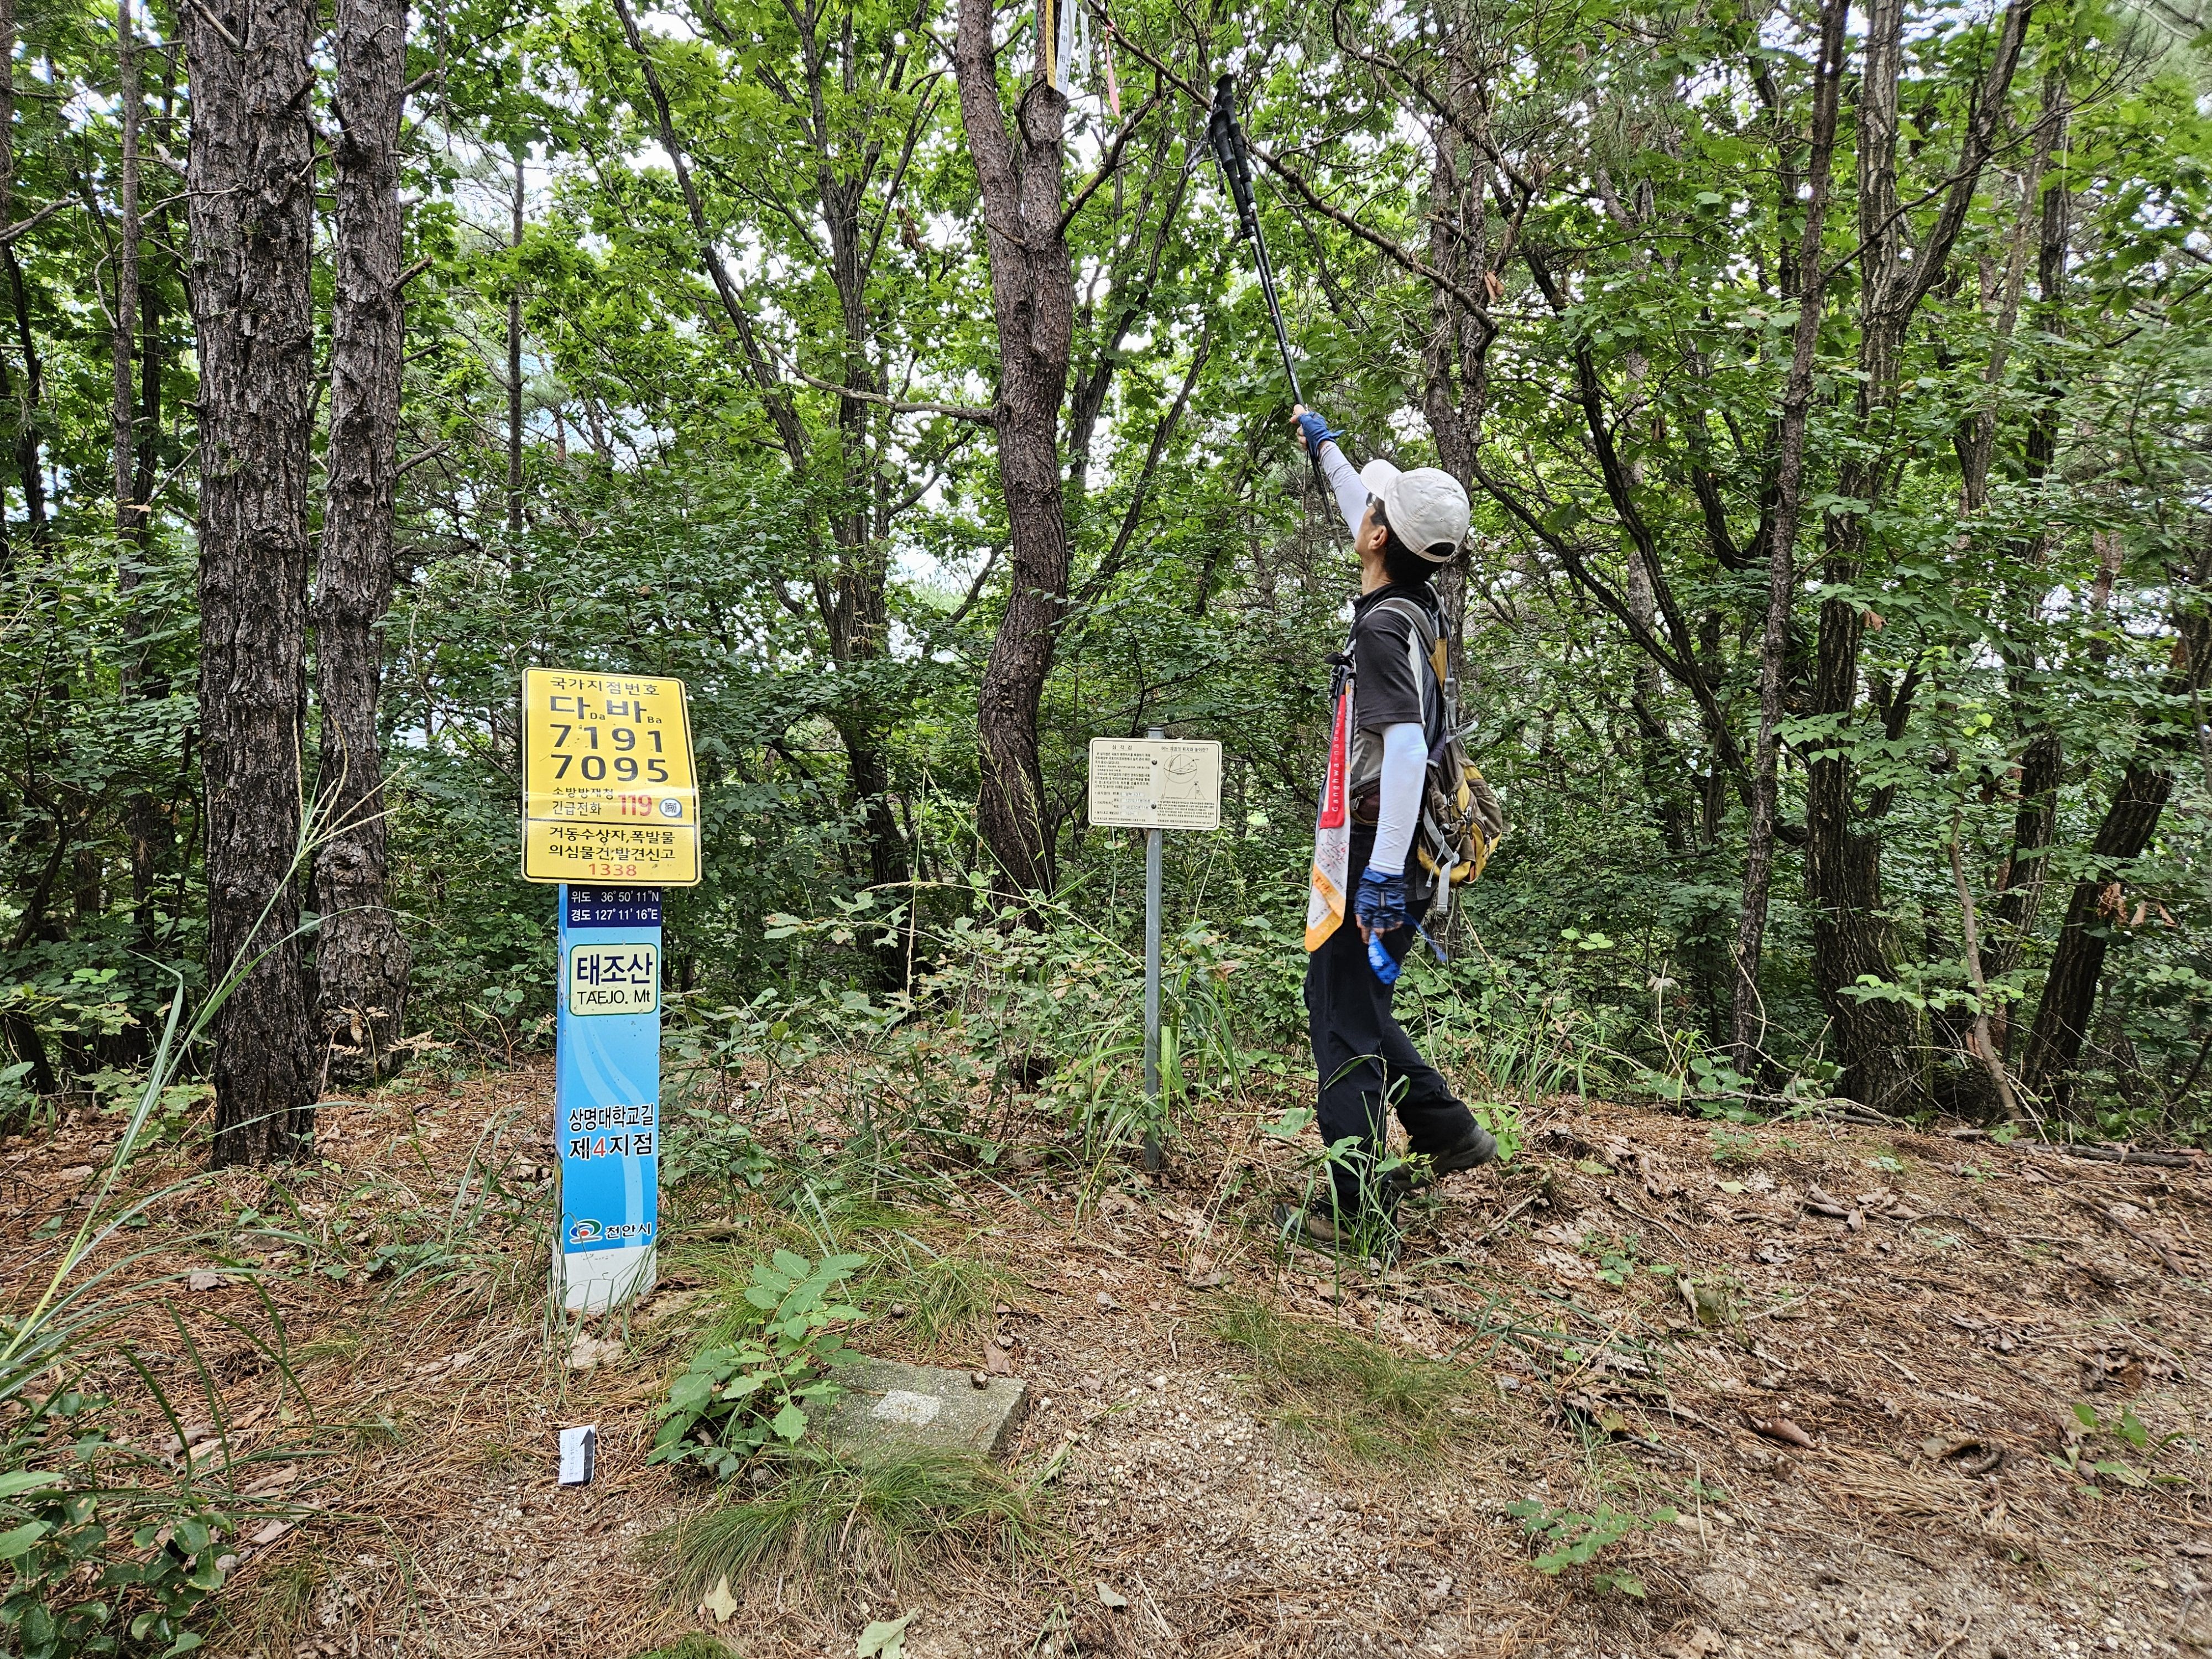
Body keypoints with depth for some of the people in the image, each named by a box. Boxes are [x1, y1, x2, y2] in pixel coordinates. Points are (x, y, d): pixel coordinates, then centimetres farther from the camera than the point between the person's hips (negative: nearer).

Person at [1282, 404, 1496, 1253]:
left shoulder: (1382, 627, -16)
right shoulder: (1414, 603, 11)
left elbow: (1407, 750, -27)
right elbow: (1369, 520, 30)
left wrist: (1382, 876, -31)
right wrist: (1323, 443, 44)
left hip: (1372, 857, -9)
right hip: (1390, 853, 9)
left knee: (1345, 1024, -2)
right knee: (1348, 1004, 22)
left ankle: (1355, 1211, 6)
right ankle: (1447, 1133, 29)